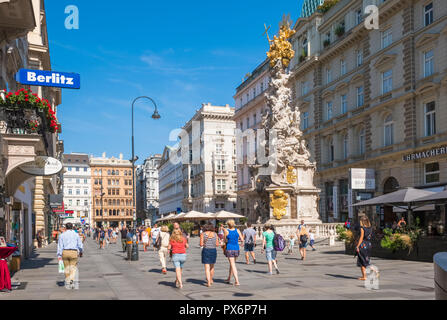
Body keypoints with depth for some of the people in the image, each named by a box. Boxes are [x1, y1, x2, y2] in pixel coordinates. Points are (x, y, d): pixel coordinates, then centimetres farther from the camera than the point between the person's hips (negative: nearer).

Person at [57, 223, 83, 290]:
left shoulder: (62, 235, 6)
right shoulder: (76, 234, 5)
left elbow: (60, 246, 2)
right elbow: (80, 245, 7)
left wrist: (59, 256, 2)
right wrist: (81, 252, 24)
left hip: (65, 252, 1)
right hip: (74, 252, -1)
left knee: (66, 268, 12)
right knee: (73, 268, 2)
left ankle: (67, 283, 18)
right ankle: (71, 280, -21)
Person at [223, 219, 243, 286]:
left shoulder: (226, 231, -10)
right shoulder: (237, 230, -1)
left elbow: (225, 240, -3)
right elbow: (242, 239, 0)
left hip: (229, 249, -4)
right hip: (236, 249, 4)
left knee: (233, 265, -3)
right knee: (232, 264, 20)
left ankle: (237, 281, -12)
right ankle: (229, 279, 33)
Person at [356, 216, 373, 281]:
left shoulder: (362, 228, -13)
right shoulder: (370, 228, 7)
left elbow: (361, 238, -15)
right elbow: (370, 237, 9)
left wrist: (357, 246, -12)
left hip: (363, 245, -6)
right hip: (369, 245, 6)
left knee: (362, 261, 3)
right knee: (366, 261, 15)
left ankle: (364, 276, 3)